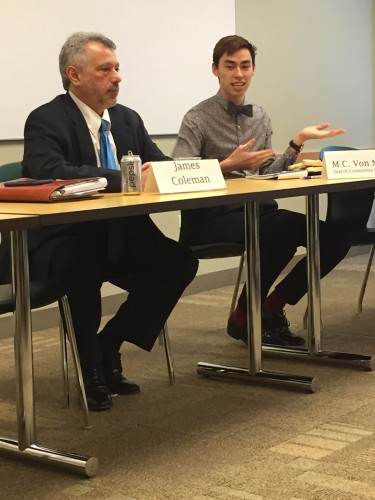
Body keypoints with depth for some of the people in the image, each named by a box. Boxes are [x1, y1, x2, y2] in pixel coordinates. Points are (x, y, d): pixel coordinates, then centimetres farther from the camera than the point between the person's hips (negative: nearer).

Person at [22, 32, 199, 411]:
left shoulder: (128, 119, 13)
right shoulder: (45, 121, -10)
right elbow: (52, 173, -28)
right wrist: (124, 178, -31)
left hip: (120, 236, 7)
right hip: (63, 241, -7)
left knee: (182, 260, -14)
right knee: (85, 264, -38)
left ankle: (109, 348, 3)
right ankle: (91, 366, -9)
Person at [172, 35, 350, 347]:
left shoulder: (261, 117, 15)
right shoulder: (197, 119, -4)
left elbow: (267, 176, 10)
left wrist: (298, 143, 2)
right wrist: (229, 165, -21)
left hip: (259, 211, 6)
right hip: (215, 218, -6)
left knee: (334, 238, -12)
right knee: (285, 229, -34)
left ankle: (272, 308, 6)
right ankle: (244, 316, -11)